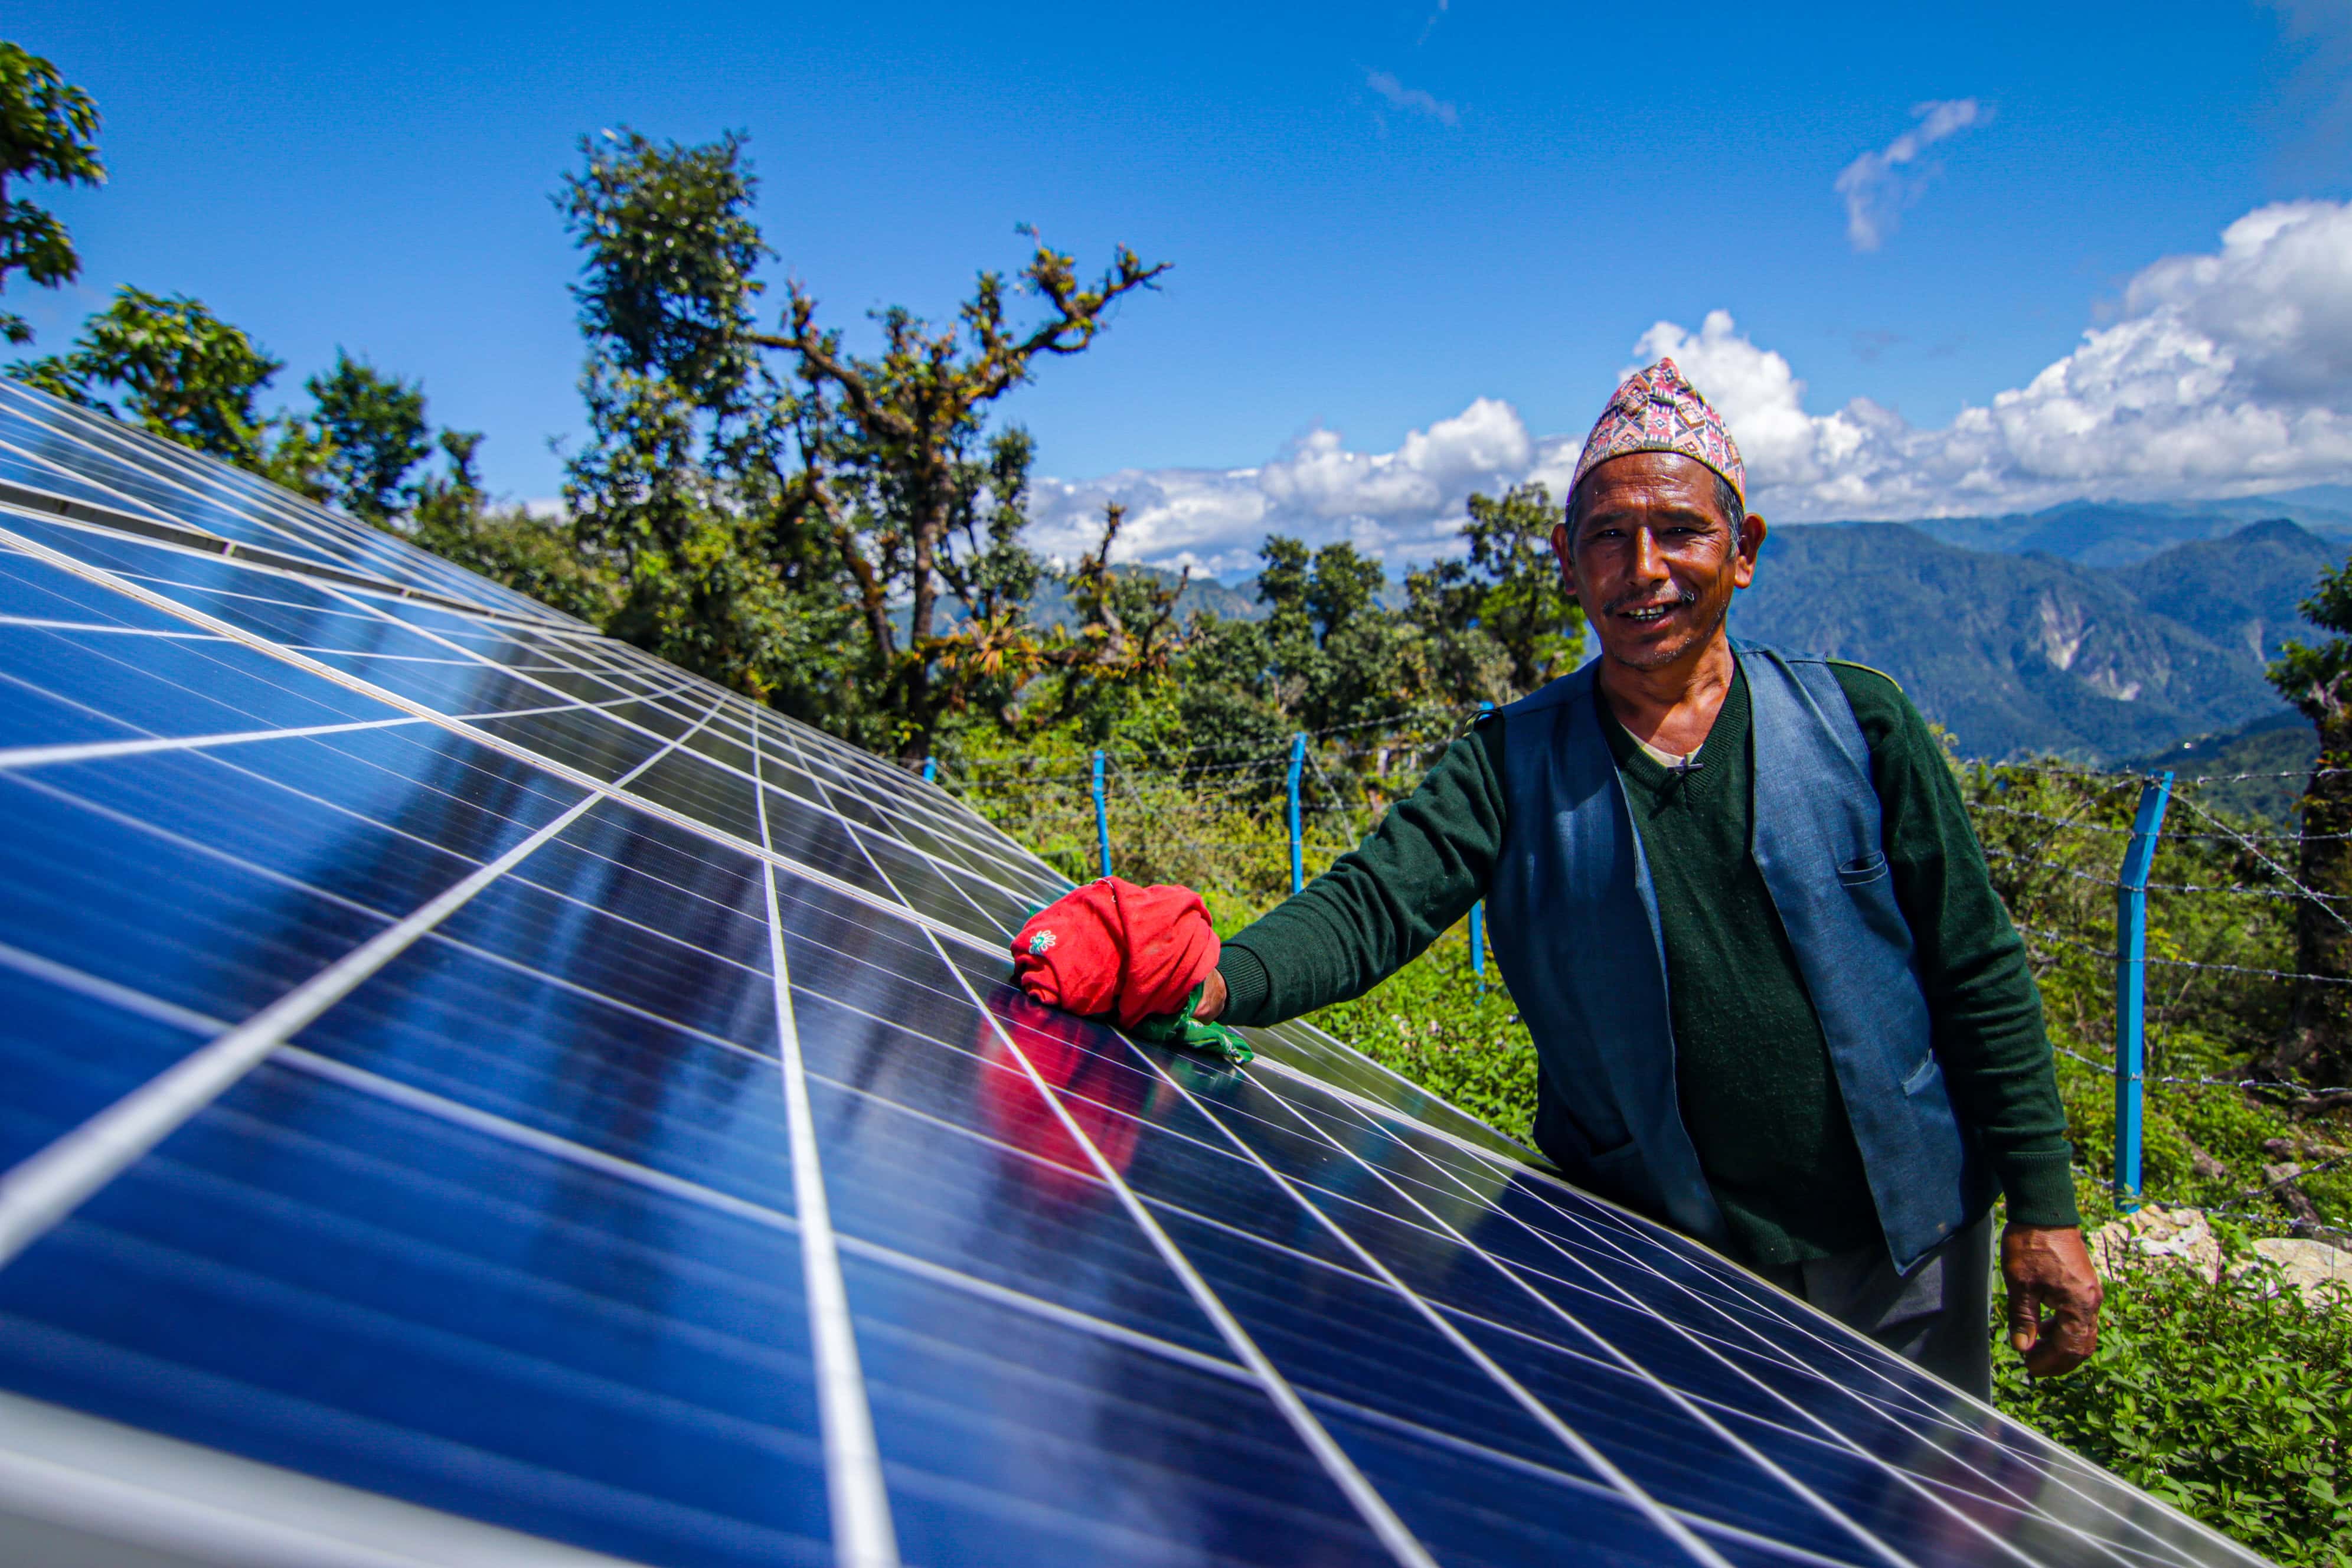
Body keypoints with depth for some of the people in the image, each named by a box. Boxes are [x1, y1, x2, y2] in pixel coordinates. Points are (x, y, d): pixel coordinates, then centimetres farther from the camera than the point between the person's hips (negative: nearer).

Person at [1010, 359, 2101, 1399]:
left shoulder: (1853, 722, -5)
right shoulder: (1518, 763, -7)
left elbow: (1979, 977, -1)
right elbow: (1373, 904, -19)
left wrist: (2043, 1209, -2)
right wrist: (1219, 979, -38)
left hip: (1904, 1259, 2)